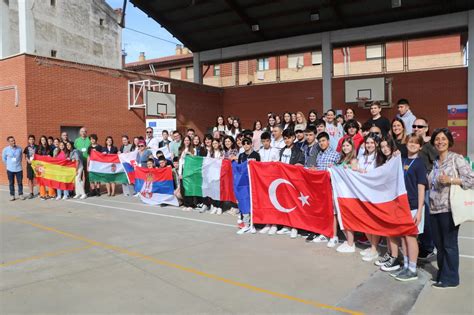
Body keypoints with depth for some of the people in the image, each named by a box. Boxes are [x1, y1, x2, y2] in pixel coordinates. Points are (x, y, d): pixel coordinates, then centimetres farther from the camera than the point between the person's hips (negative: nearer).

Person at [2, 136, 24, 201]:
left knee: (20, 182, 6)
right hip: (10, 169, 0)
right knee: (11, 183, 8)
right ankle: (12, 195, 18)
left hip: (19, 169, 0)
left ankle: (20, 194, 19)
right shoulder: (5, 150, -7)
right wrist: (8, 165, 13)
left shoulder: (19, 149, -5)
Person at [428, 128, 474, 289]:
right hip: (434, 208, 6)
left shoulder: (457, 158, -4)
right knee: (438, 243, 13)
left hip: (449, 208, -6)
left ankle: (450, 278, 12)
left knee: (449, 244, 0)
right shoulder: (434, 162, 15)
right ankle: (442, 273, 27)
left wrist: (450, 180, -19)